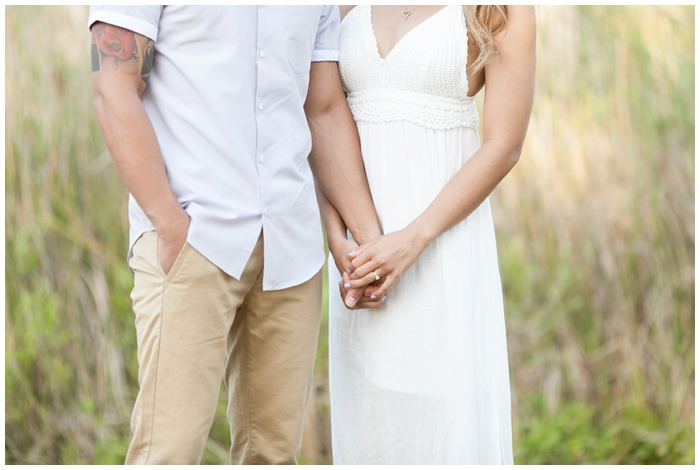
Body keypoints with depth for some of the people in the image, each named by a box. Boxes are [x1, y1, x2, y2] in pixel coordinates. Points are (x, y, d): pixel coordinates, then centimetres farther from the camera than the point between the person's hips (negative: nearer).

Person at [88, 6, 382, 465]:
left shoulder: (321, 6, 14)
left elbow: (327, 113, 16)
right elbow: (115, 92, -8)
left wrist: (371, 239, 9)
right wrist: (172, 226, -16)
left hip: (292, 247, 5)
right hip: (191, 237, -5)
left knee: (273, 447, 5)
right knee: (170, 448, -10)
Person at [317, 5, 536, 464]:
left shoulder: (502, 10, -4)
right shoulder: (351, 10, 8)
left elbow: (504, 145, -10)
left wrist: (413, 240, -18)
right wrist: (338, 238, -8)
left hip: (443, 234, -4)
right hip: (361, 228, 4)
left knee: (446, 409, -3)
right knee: (369, 407, 9)